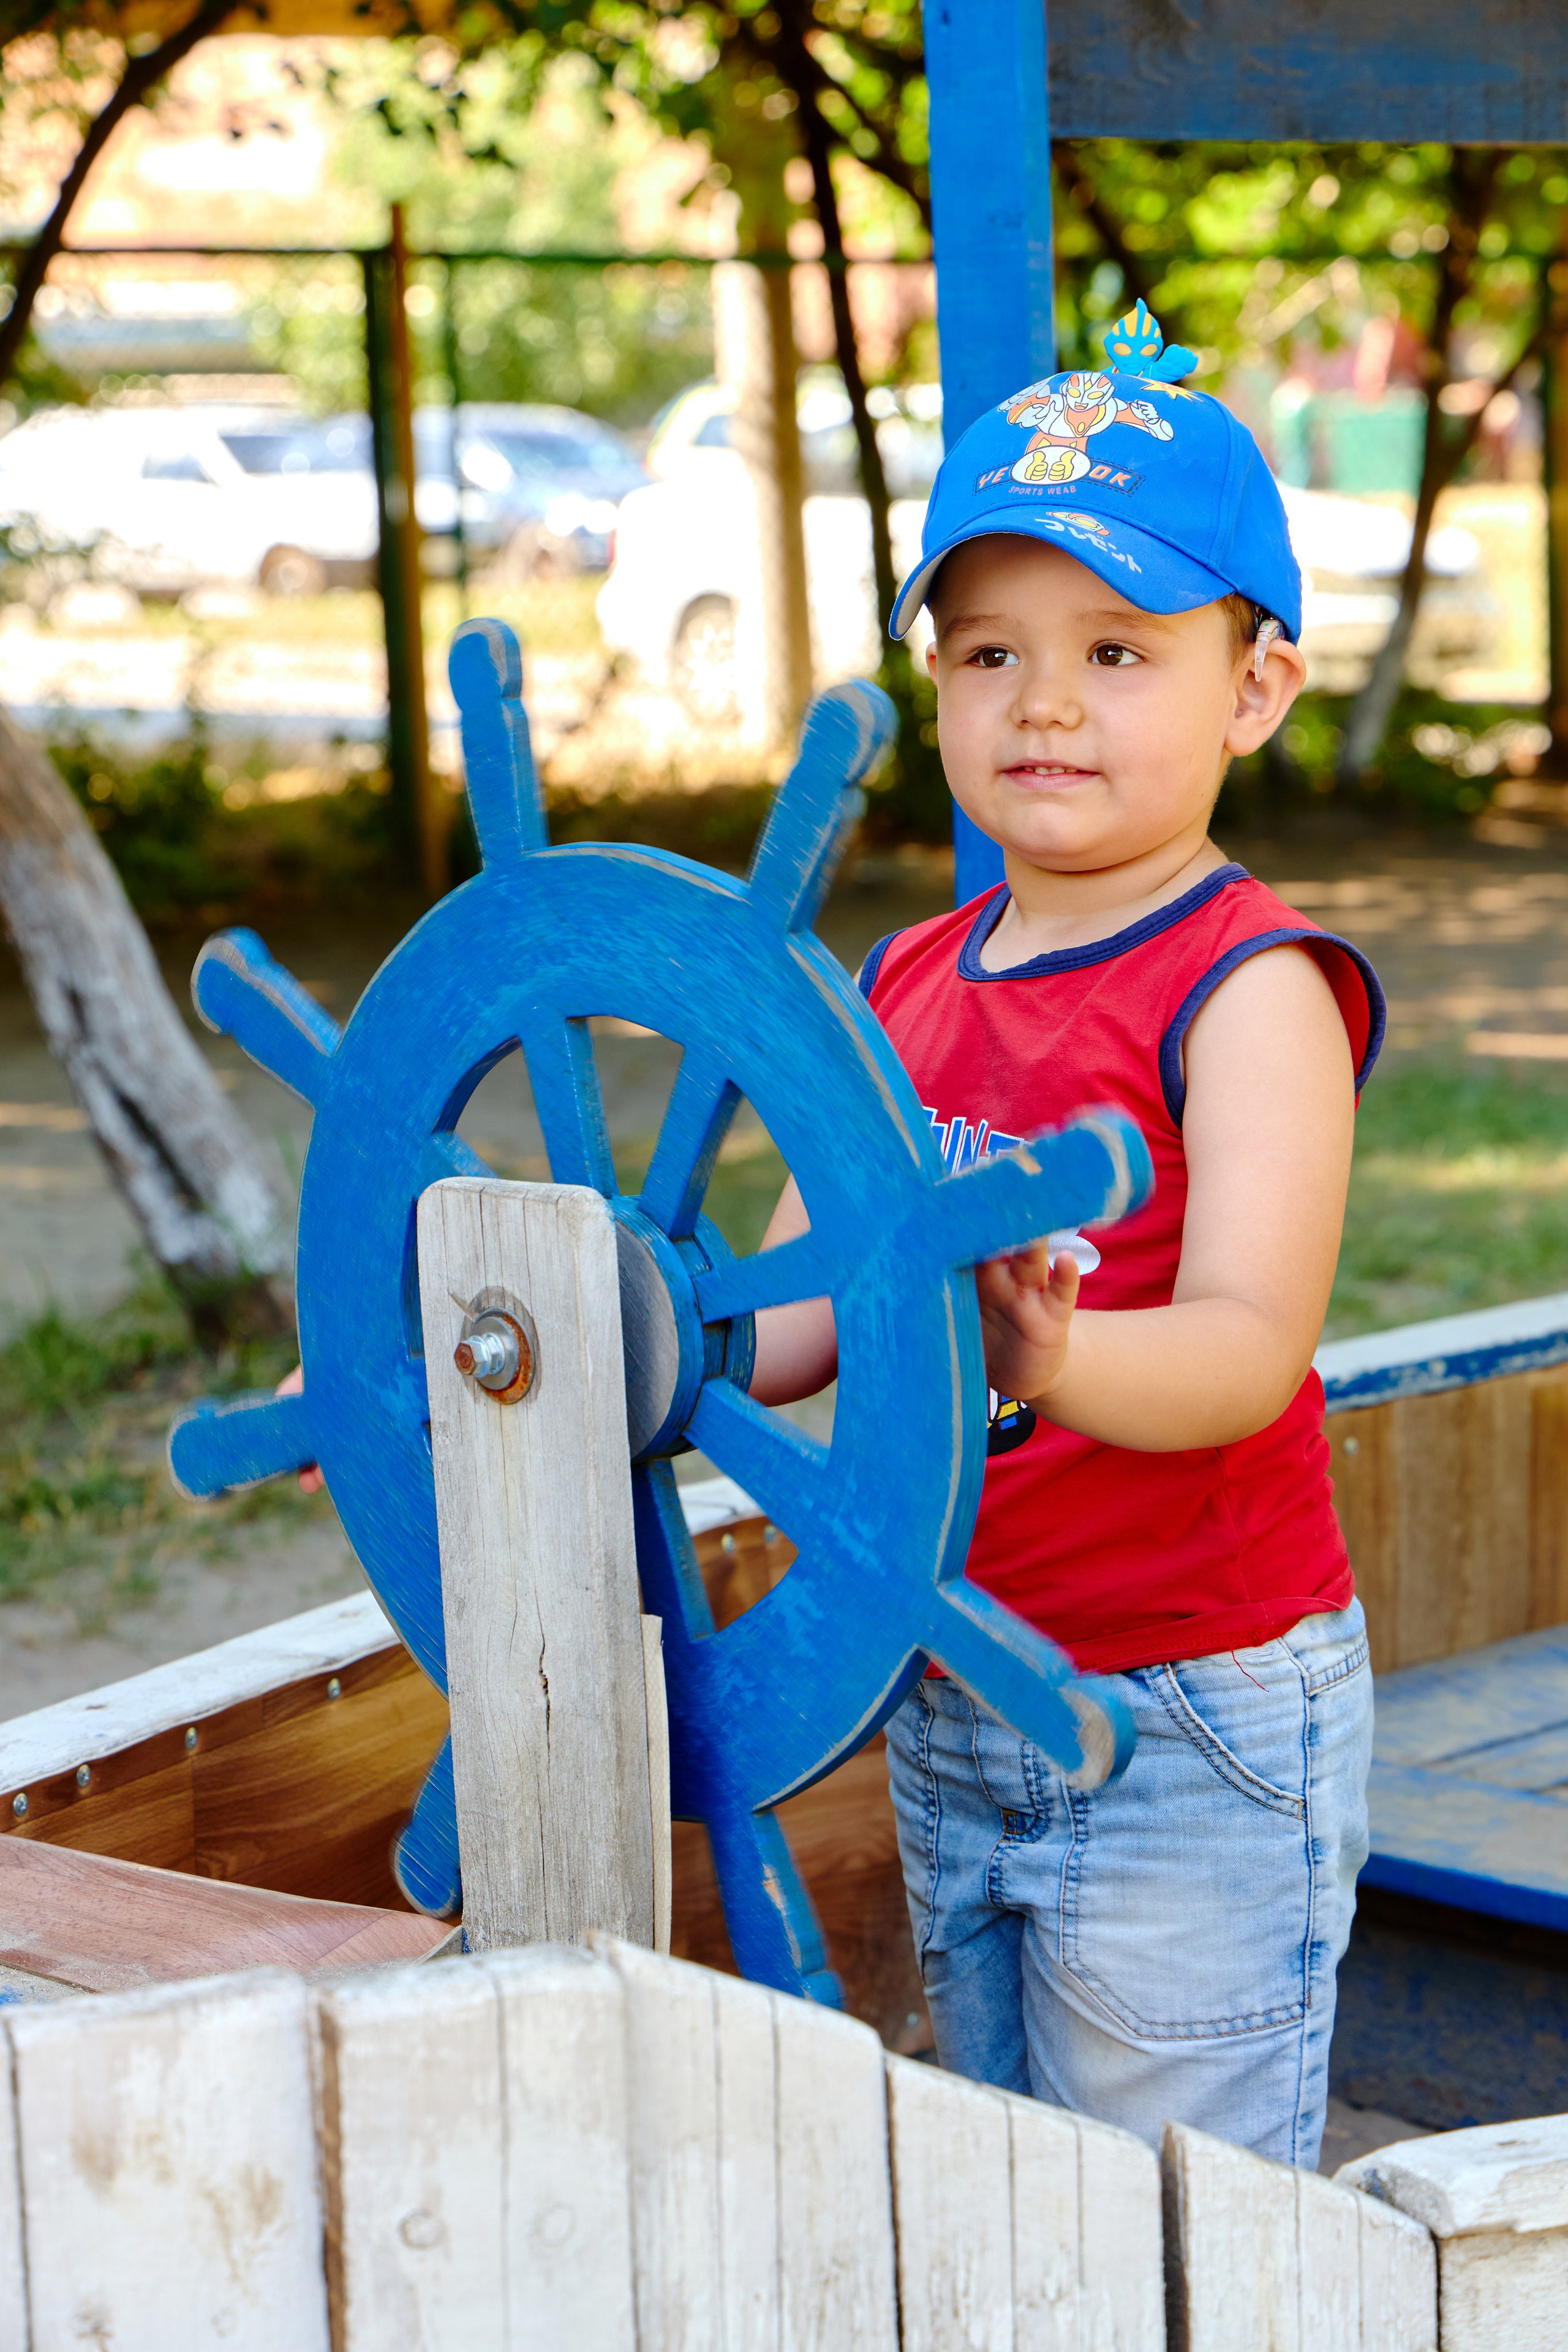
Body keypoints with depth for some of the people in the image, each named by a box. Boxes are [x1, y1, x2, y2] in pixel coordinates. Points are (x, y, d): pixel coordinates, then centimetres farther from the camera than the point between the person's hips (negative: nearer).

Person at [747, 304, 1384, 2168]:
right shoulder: (906, 991, 8)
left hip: (1194, 1731, -7)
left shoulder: (1249, 991, -14)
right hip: (945, 1714, 7)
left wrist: (1058, 1360, -47)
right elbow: (781, 1322, 10)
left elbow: (1248, 1349, -27)